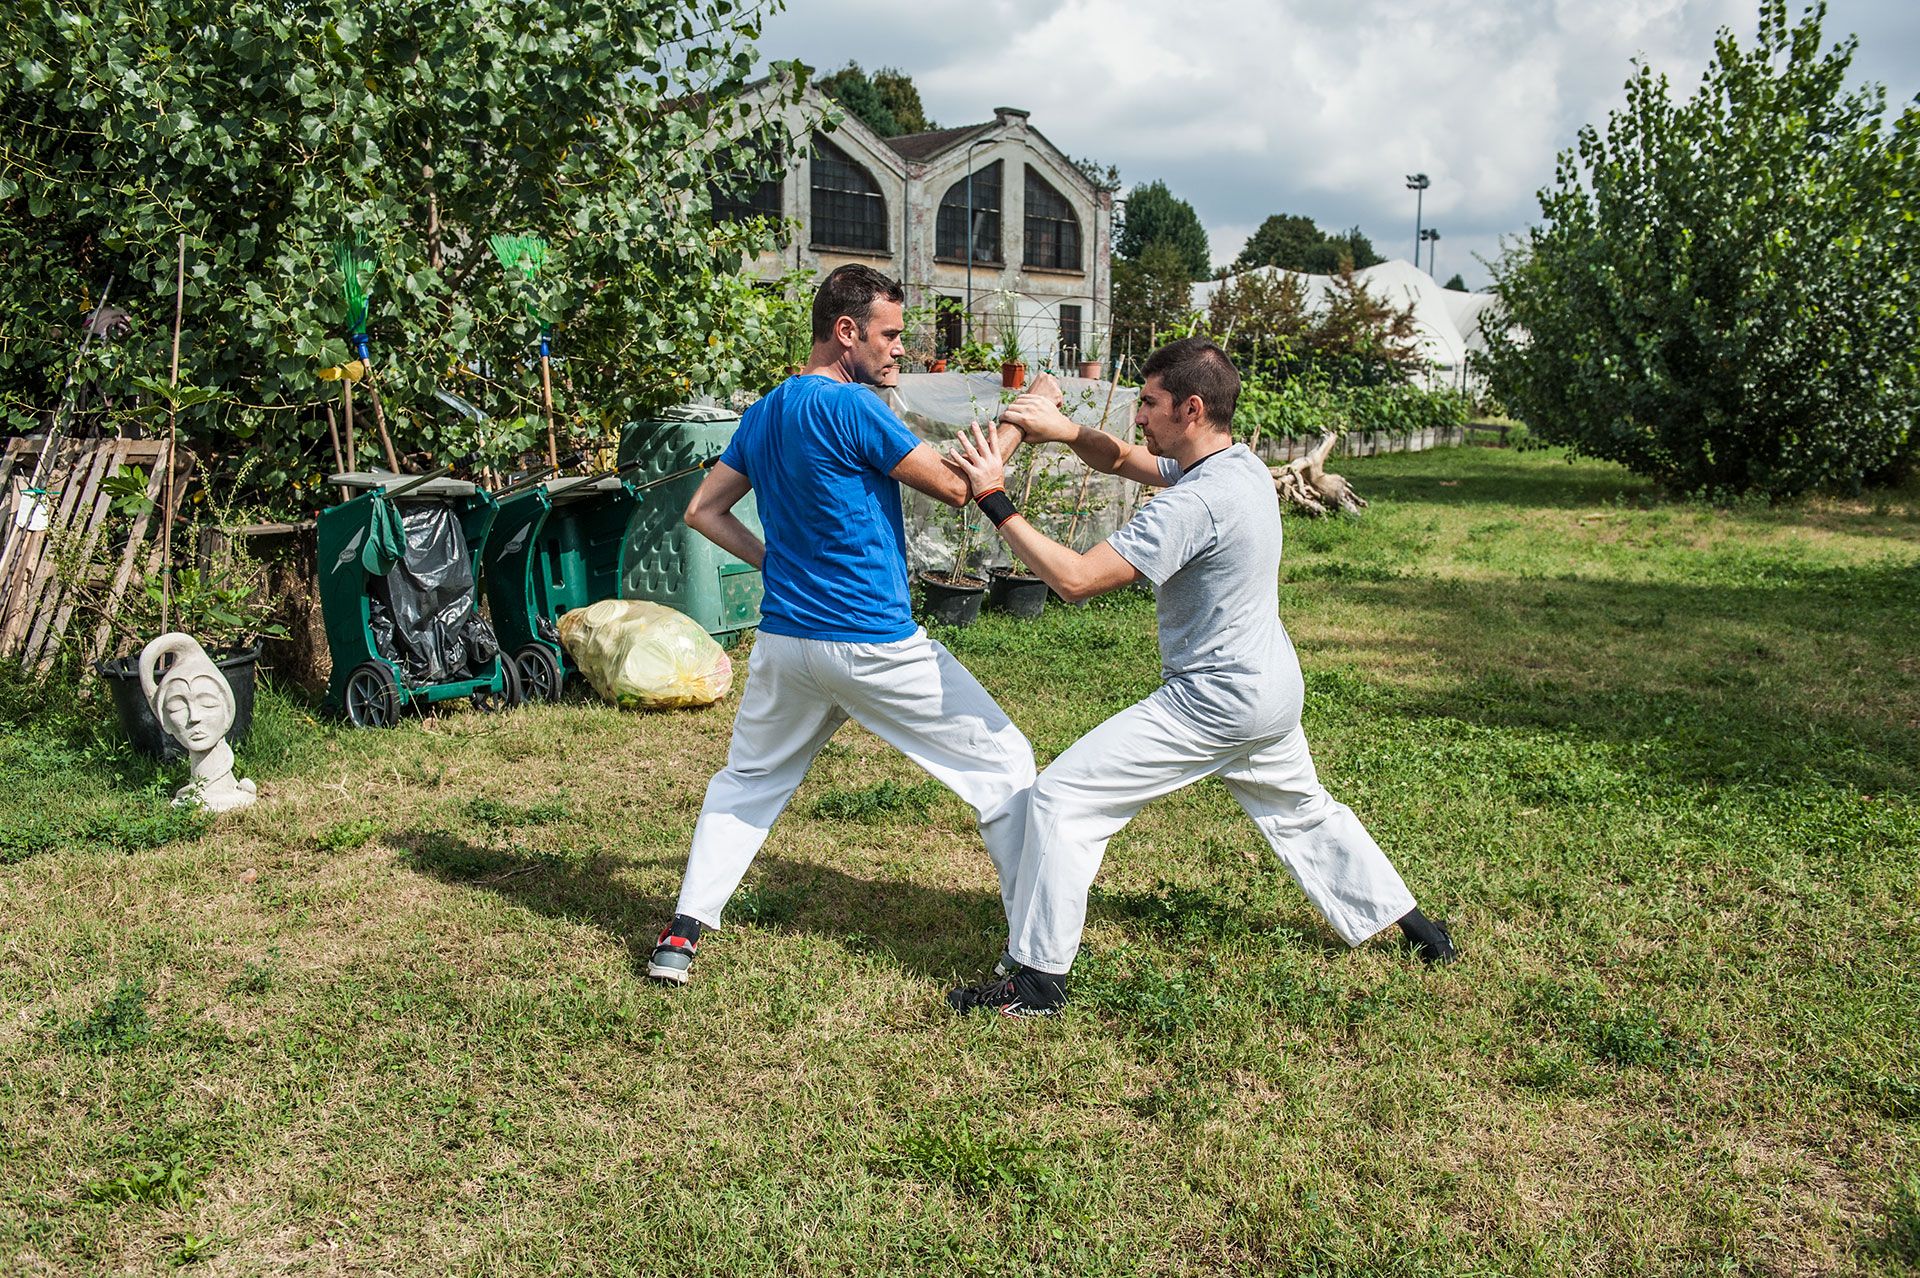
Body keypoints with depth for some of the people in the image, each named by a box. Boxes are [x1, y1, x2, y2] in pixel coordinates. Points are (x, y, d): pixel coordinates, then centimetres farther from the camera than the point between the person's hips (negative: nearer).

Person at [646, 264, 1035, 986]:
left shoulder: (763, 414, 10)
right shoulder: (849, 406, -14)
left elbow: (702, 511, 17)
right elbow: (954, 487, -11)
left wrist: (773, 562, 14)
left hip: (784, 644, 7)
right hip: (876, 648, -7)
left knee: (746, 783, 26)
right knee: (1006, 766, 5)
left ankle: (683, 934, 22)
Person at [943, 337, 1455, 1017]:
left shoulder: (1193, 503, -25)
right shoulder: (1244, 465, 4)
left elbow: (1075, 578, -28)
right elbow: (1122, 459, 15)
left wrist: (995, 501, -22)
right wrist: (1067, 430, -5)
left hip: (1214, 700, -10)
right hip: (1274, 687, 10)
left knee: (1062, 796, -7)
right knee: (1300, 809, 31)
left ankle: (1039, 975, 0)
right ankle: (1409, 922, 43)